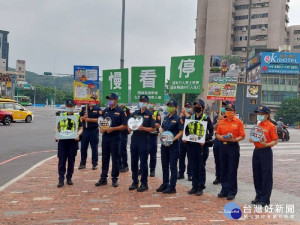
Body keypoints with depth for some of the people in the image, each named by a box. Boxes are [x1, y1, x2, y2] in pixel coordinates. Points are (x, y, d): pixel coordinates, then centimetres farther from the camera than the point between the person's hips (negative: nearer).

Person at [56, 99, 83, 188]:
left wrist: (78, 135, -12)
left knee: (71, 161, 7)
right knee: (62, 160, -2)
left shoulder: (77, 117, 6)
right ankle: (61, 179, 2)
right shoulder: (61, 116, 9)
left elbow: (80, 129, 8)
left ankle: (69, 178, 18)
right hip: (62, 141, 0)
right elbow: (58, 127, 15)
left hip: (73, 141, 0)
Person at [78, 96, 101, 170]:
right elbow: (80, 118, 12)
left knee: (94, 147, 2)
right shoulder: (84, 109, 12)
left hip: (94, 130, -3)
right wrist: (83, 117, -9)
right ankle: (82, 163, 17)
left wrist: (90, 119, -15)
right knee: (83, 147, 6)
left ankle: (95, 163, 12)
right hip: (85, 130, 4)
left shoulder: (98, 109, 0)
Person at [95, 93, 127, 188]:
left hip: (115, 137, -5)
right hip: (105, 137, 5)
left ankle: (114, 179, 11)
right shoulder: (105, 111, 13)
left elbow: (124, 125, -7)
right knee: (105, 158, 9)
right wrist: (101, 129, -1)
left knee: (115, 159, 2)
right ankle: (103, 178, 17)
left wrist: (113, 129, -17)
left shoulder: (120, 111, -3)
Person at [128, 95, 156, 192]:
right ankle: (135, 182, 21)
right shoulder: (134, 113, 13)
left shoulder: (150, 114, -1)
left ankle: (144, 183, 8)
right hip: (134, 139, 5)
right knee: (134, 162, 10)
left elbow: (153, 129, -5)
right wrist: (130, 128, -6)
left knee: (143, 163, -1)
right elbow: (129, 127, 17)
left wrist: (143, 128, -19)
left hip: (144, 140, -5)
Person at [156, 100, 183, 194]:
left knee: (173, 166, -1)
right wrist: (160, 134, -2)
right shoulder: (165, 118, 13)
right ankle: (165, 184, 24)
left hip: (173, 145, -7)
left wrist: (173, 139, -23)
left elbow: (180, 132, -11)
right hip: (164, 144, 7)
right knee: (164, 165, 13)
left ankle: (172, 187, 4)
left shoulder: (178, 119, -7)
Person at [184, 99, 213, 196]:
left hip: (202, 145, -4)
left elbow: (211, 132, -3)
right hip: (192, 145, 4)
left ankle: (200, 187, 9)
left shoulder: (206, 118, -1)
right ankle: (194, 186, 17)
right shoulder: (190, 118, 12)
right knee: (194, 167, 9)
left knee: (201, 167, 1)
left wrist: (205, 139, -18)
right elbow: (187, 130, 18)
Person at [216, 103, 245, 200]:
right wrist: (221, 137, -8)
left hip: (233, 146, -4)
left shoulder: (238, 122, 0)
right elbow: (217, 134, 12)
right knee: (223, 169, 8)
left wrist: (235, 140, -20)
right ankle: (224, 190, 18)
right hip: (223, 146, 4)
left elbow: (242, 136, -3)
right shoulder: (221, 122, 12)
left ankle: (232, 192, 6)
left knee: (232, 170, -2)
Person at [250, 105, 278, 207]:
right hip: (256, 151, 7)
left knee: (266, 176, -2)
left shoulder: (271, 126, -8)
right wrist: (252, 140, 3)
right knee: (257, 175, 11)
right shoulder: (258, 126, 14)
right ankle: (258, 196, 23)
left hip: (266, 152, -7)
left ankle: (265, 199, 4)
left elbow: (275, 141, -10)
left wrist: (266, 144, -26)